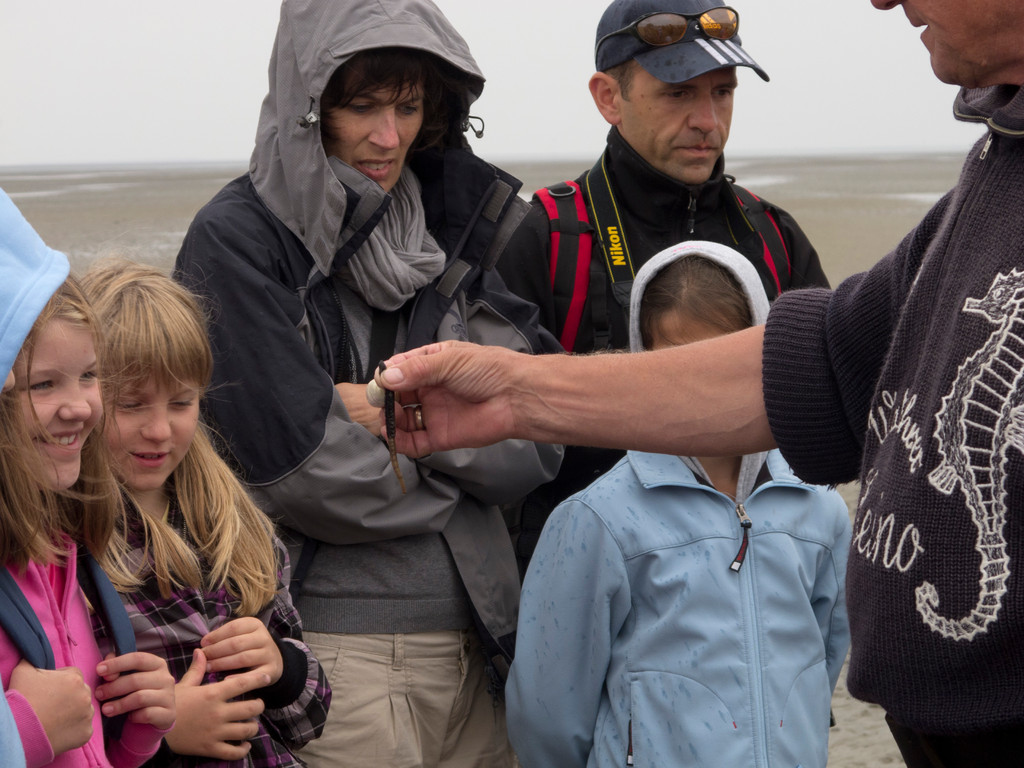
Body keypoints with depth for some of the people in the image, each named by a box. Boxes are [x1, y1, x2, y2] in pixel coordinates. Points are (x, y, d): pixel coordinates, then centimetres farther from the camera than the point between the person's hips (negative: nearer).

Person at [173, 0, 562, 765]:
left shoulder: (457, 226, 10)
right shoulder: (236, 239, -7)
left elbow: (537, 445, 2)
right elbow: (300, 471, -16)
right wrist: (451, 438, -2)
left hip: (475, 637, 5)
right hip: (334, 645, -5)